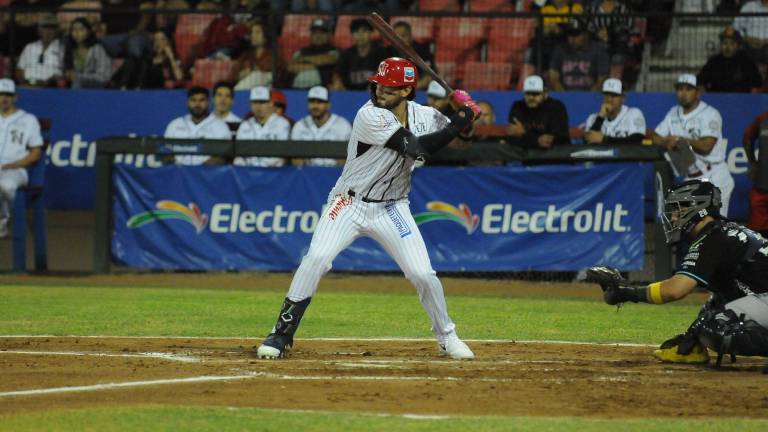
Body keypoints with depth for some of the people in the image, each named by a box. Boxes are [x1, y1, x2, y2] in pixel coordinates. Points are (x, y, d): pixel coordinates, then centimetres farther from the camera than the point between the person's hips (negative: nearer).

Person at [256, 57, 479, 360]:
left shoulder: (423, 115, -2)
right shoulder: (370, 116, -22)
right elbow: (418, 147, -27)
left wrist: (465, 116, -12)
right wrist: (460, 122, -24)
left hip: (391, 209, 4)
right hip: (349, 204, -4)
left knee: (422, 273, -7)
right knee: (317, 257, -23)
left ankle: (446, 336, 17)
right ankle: (281, 334, -13)